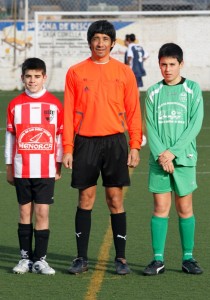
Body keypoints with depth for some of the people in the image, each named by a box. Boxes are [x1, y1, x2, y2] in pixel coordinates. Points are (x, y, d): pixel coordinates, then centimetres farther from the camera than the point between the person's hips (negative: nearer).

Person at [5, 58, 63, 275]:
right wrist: (9, 167, 9)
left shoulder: (54, 104, 2)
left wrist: (58, 165, 5)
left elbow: (60, 136, 7)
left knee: (42, 212, -3)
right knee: (25, 212, 6)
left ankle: (40, 259, 1)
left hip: (46, 169, -1)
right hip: (21, 169, 1)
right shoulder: (15, 105, 6)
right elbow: (10, 137, 10)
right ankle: (25, 257, 12)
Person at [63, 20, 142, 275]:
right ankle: (81, 258, 7)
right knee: (85, 200, 2)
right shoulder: (75, 72, 4)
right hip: (85, 142, 0)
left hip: (114, 141, 0)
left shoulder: (124, 72, 5)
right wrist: (67, 148, -2)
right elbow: (68, 112, 4)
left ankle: (121, 258, 6)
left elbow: (133, 111, 5)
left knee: (115, 200, 0)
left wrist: (135, 146, -2)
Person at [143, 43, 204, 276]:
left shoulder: (192, 90, 2)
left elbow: (195, 125, -5)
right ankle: (158, 259, 2)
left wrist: (173, 152, -12)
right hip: (159, 159, 1)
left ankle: (188, 258, 10)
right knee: (160, 208, 0)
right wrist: (161, 155, -12)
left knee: (185, 208, 3)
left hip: (183, 158, -1)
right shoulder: (153, 92, 7)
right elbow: (150, 128, 1)